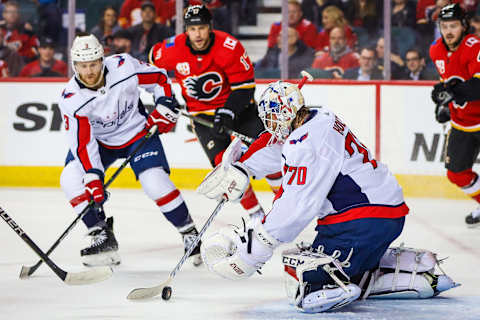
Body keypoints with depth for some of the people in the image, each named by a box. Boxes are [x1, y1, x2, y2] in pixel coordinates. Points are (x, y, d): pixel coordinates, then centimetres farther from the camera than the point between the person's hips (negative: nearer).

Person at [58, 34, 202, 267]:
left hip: (137, 132, -2)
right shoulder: (71, 99, -23)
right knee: (71, 180, -19)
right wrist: (93, 176, -35)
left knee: (155, 184, -19)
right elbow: (82, 143, -25)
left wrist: (164, 106, -15)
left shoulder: (124, 67, -24)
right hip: (98, 140, 2)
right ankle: (102, 238, -6)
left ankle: (190, 233, 2)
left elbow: (160, 78, -5)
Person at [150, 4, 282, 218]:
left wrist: (228, 112, -27)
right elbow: (154, 60, 8)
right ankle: (255, 213, -7)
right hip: (203, 114, 0)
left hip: (237, 105, 0)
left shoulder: (229, 47, -21)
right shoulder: (173, 49, -16)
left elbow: (244, 86, -17)